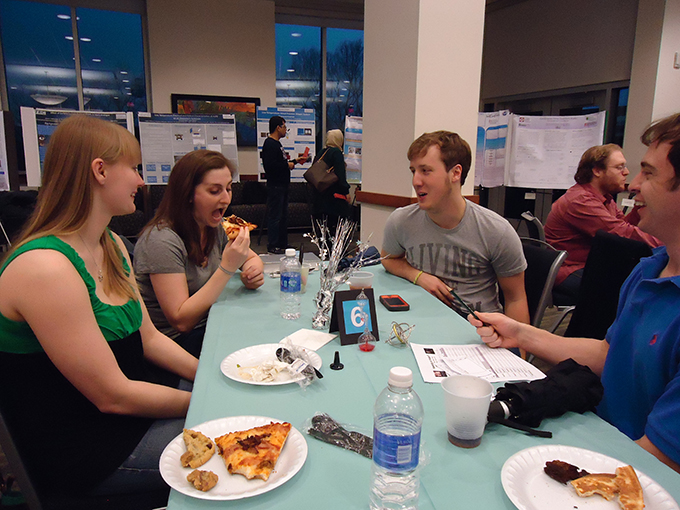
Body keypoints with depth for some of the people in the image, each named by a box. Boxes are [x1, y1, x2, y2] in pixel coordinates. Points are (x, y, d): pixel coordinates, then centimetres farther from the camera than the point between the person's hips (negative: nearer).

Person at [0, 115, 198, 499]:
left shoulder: (111, 245, 4)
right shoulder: (44, 268, -26)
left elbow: (148, 337, 8)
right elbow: (112, 396, -23)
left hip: (133, 409, 9)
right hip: (80, 455, -8)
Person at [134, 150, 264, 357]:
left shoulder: (215, 227, 1)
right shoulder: (162, 240, -22)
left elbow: (253, 258, 15)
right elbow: (181, 321, -25)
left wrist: (252, 271, -11)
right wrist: (227, 267, -31)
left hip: (206, 326, 7)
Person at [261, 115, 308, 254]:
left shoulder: (277, 144, 18)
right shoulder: (270, 144, -15)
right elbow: (270, 165, -26)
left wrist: (295, 161, 22)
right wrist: (288, 165, -16)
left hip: (282, 185, 11)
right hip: (275, 186, -11)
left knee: (283, 215, 15)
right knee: (275, 216, -6)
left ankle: (282, 244, 24)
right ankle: (272, 246, 1)